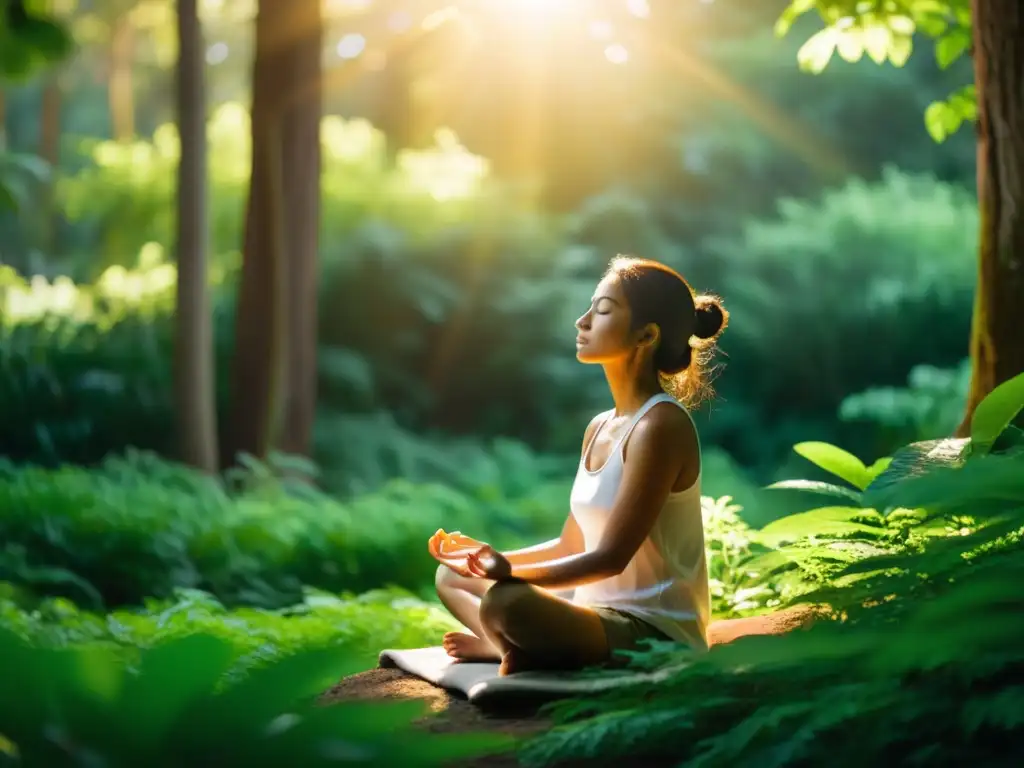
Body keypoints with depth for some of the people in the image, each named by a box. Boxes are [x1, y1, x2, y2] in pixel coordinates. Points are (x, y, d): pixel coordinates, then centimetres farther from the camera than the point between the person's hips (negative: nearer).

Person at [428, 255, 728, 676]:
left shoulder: (660, 425, -16)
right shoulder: (599, 428, 13)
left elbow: (611, 557, -19)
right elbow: (570, 546, 18)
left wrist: (509, 572, -25)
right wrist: (495, 558, 6)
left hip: (655, 635, -10)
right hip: (602, 616, 10)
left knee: (505, 602, -36)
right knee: (451, 575, 15)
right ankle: (525, 649, -9)